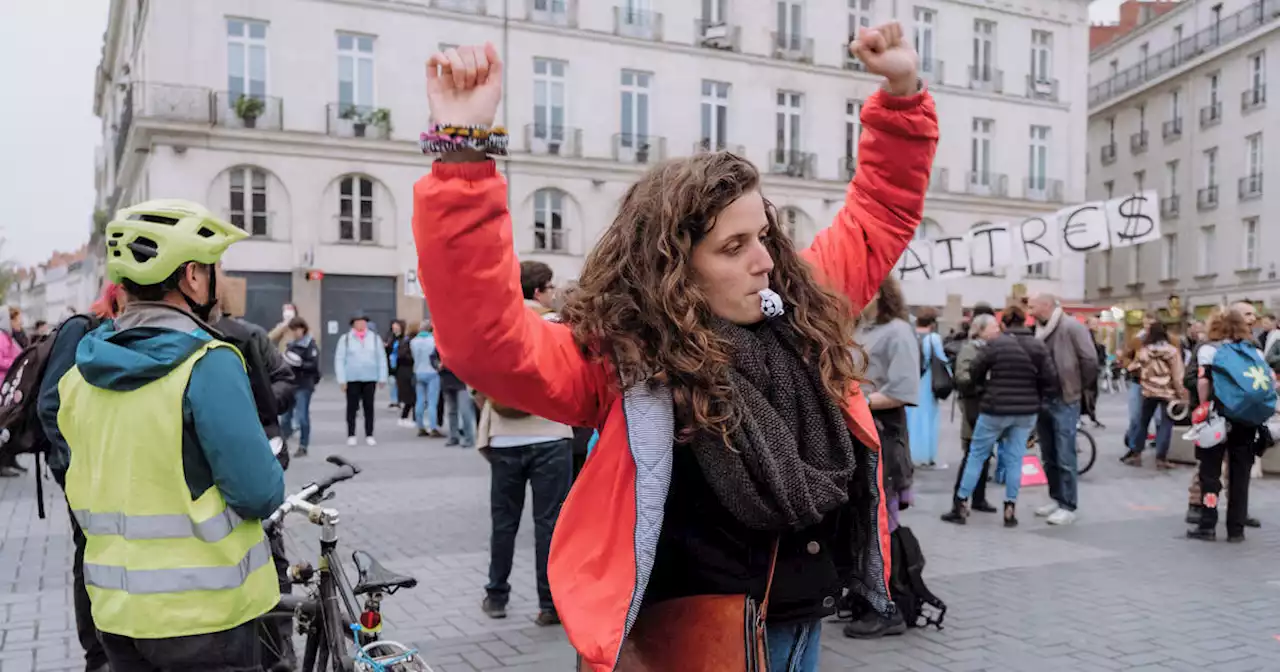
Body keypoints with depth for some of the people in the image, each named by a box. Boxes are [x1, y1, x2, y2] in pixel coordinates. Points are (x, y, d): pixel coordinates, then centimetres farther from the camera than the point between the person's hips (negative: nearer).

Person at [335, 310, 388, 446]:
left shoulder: (374, 338, 3)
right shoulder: (345, 339, -2)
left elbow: (381, 358, 4)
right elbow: (339, 360, -3)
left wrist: (382, 378, -1)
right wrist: (342, 379, -8)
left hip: (370, 378, 1)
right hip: (352, 379, -1)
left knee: (369, 407, 8)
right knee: (352, 407, 7)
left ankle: (369, 435, 16)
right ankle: (351, 435, 16)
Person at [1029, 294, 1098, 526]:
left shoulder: (1071, 327, -12)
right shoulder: (1041, 330, 9)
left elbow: (1090, 359, -14)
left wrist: (1080, 387, -3)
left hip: (1064, 402, -7)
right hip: (1042, 400, 8)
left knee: (1064, 458, -4)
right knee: (1048, 457, 15)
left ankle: (1068, 507, 3)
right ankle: (1056, 499, 26)